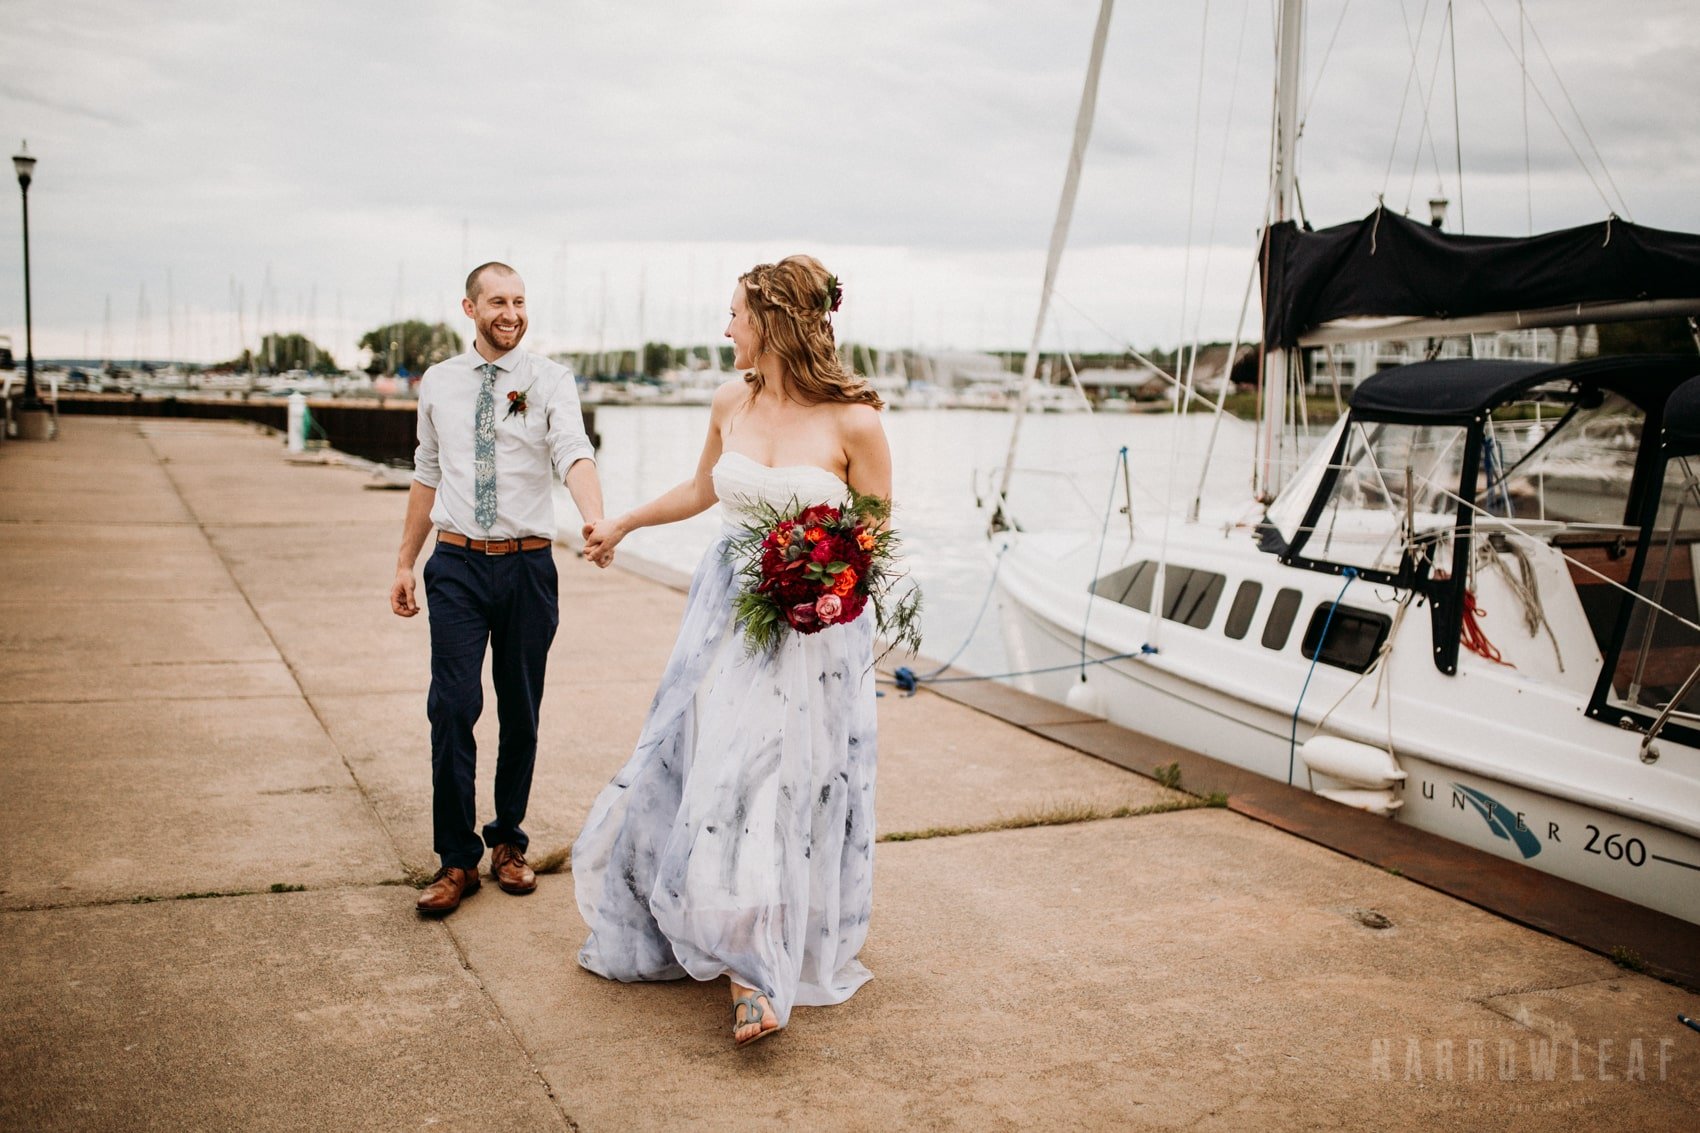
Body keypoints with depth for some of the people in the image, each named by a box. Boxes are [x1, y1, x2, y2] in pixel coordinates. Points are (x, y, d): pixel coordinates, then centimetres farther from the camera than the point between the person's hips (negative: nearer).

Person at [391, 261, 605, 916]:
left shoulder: (550, 382, -1)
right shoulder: (438, 384, 9)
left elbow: (574, 454, -18)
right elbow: (427, 475, 16)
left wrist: (595, 520, -38)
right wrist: (404, 562, 15)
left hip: (527, 565, -1)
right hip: (457, 565, 1)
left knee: (521, 713, 9)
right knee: (452, 708, -7)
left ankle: (507, 842, 26)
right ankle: (457, 859, 4)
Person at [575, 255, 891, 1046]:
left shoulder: (853, 421, -13)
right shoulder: (731, 403, 3)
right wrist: (622, 525, 30)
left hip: (812, 629, -5)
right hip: (727, 614, 5)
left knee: (782, 788, -3)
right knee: (703, 766, 7)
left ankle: (761, 972, 13)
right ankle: (749, 965, 28)